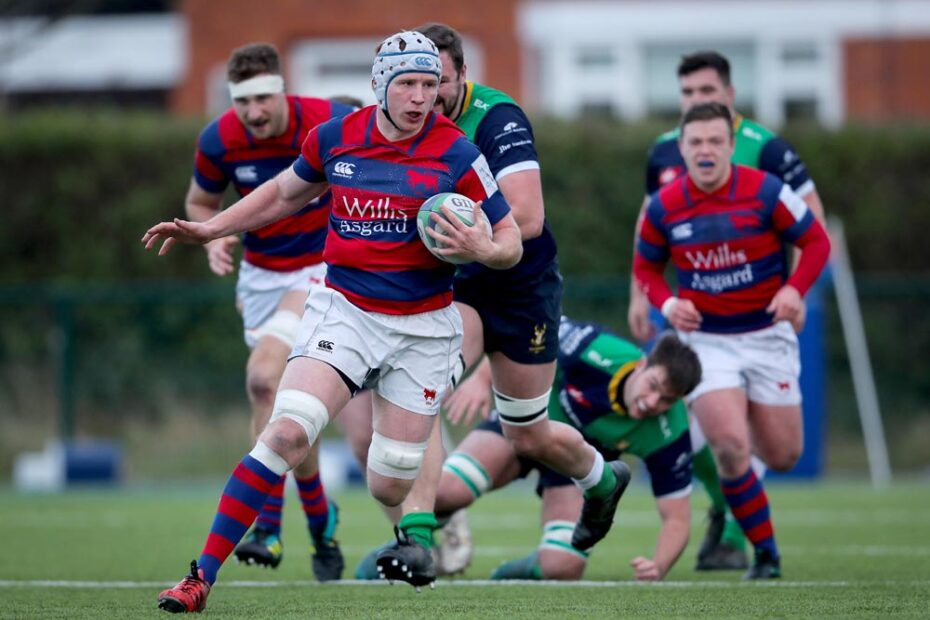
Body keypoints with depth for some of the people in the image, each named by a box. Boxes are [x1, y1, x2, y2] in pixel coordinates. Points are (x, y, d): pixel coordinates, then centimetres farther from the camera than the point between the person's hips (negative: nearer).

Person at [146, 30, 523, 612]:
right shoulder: (333, 138, -1)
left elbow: (511, 244, -2)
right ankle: (202, 576, -19)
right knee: (288, 431, -23)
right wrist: (206, 230, 17)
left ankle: (417, 528, 41)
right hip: (344, 308, 1)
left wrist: (480, 249, -25)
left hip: (424, 327, -1)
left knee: (389, 488, -1)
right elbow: (285, 193, 20)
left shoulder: (457, 155, -9)